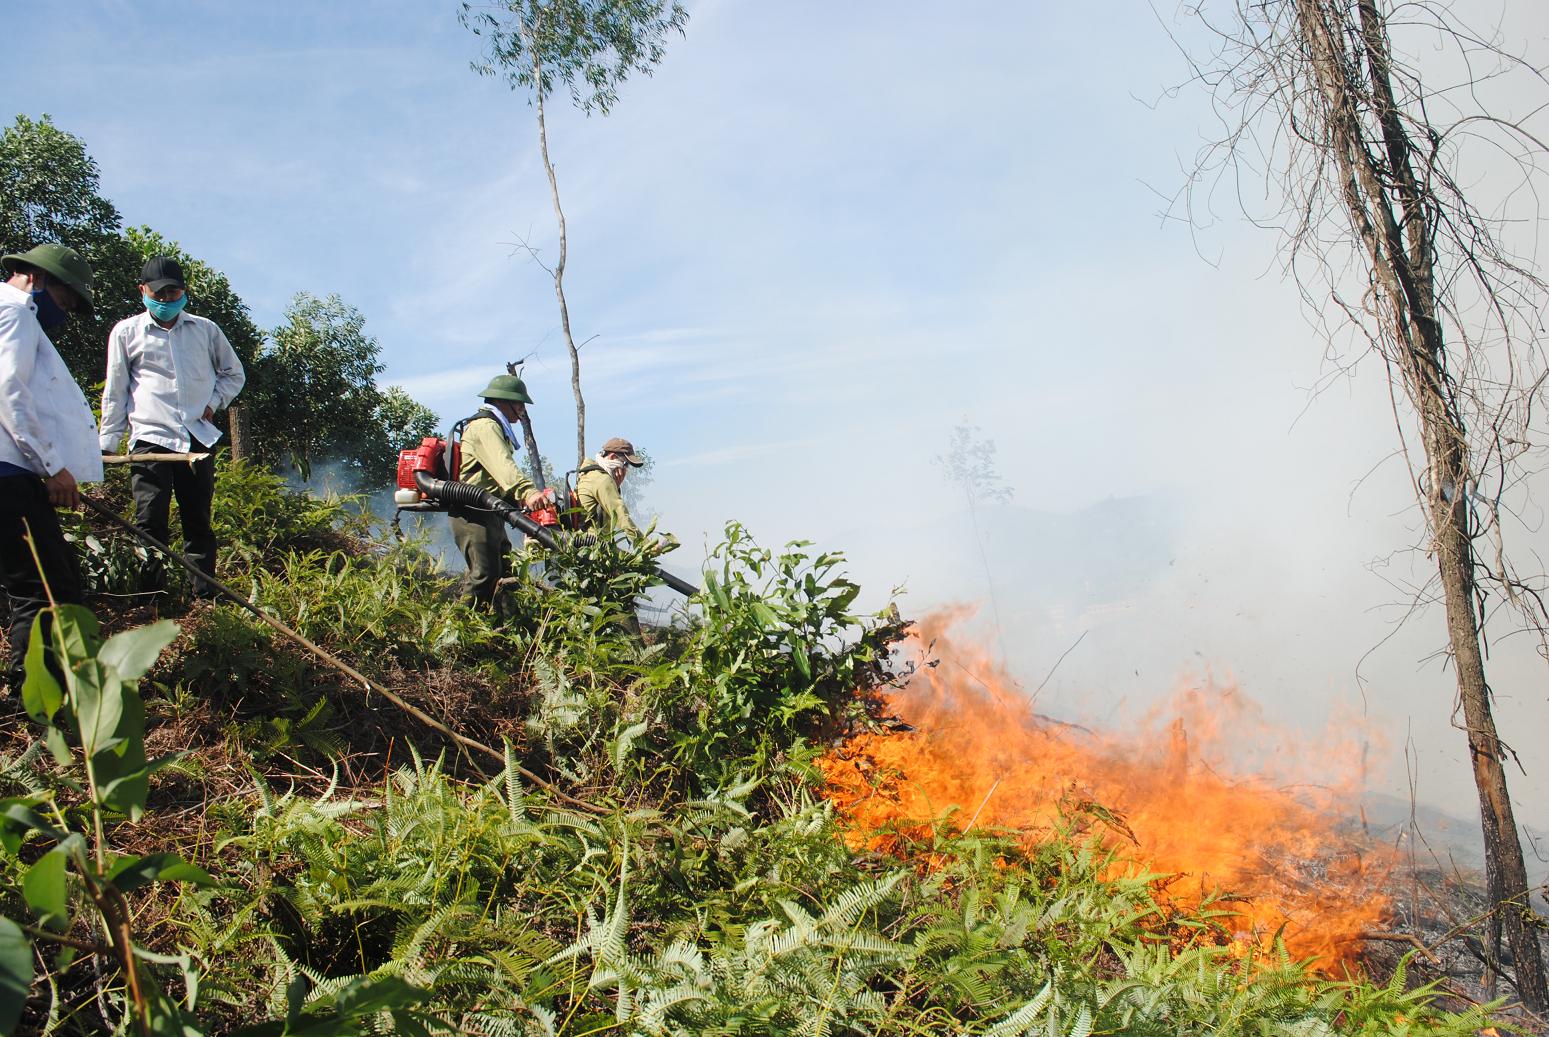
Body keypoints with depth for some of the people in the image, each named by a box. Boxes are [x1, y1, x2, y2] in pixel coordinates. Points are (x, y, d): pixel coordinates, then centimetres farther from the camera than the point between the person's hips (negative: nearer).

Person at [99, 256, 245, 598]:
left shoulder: (205, 329, 12)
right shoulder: (126, 332, 8)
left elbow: (234, 373, 25)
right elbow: (115, 392, 10)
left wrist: (214, 403, 8)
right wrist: (107, 443, 6)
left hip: (198, 439, 2)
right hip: (150, 439, -2)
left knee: (199, 523, 5)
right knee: (150, 524, -8)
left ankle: (206, 598, 8)